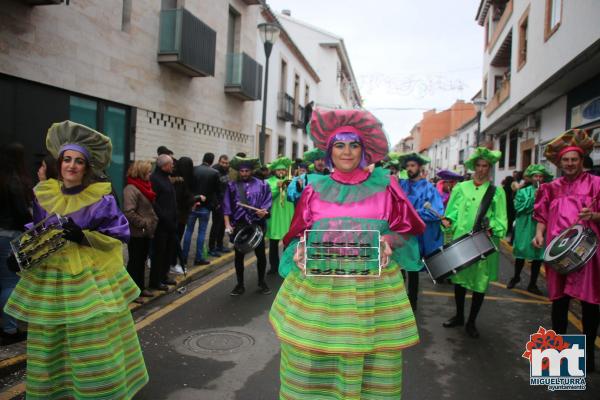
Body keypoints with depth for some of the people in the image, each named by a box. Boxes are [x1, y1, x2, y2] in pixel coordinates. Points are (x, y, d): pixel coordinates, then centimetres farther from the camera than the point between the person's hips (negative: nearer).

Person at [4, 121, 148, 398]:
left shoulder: (101, 198, -9)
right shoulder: (43, 195, 4)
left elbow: (119, 234, -10)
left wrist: (84, 236, -20)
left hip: (92, 277, -4)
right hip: (50, 276, 4)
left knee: (94, 341, 1)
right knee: (51, 342, 13)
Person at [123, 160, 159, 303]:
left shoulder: (144, 186, 13)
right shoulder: (131, 189, -17)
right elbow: (129, 212, -26)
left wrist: (153, 221, 9)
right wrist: (143, 223, -20)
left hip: (146, 232, 9)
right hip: (136, 232, -9)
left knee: (142, 260, 17)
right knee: (134, 262, 1)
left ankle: (140, 288, 29)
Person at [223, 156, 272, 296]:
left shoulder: (262, 185, 4)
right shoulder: (232, 186, 6)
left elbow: (268, 202, 2)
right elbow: (227, 206, 3)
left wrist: (264, 210, -19)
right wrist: (227, 224, -6)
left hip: (257, 224, 0)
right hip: (239, 225, 1)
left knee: (260, 254, 5)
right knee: (239, 255, 7)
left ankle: (261, 282, 23)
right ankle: (240, 284, 20)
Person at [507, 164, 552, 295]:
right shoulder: (523, 191, 1)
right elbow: (519, 208, -9)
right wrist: (533, 198, -15)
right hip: (525, 227, -1)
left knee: (538, 255, 6)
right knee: (521, 253, 9)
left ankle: (533, 284, 20)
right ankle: (516, 277, 33)